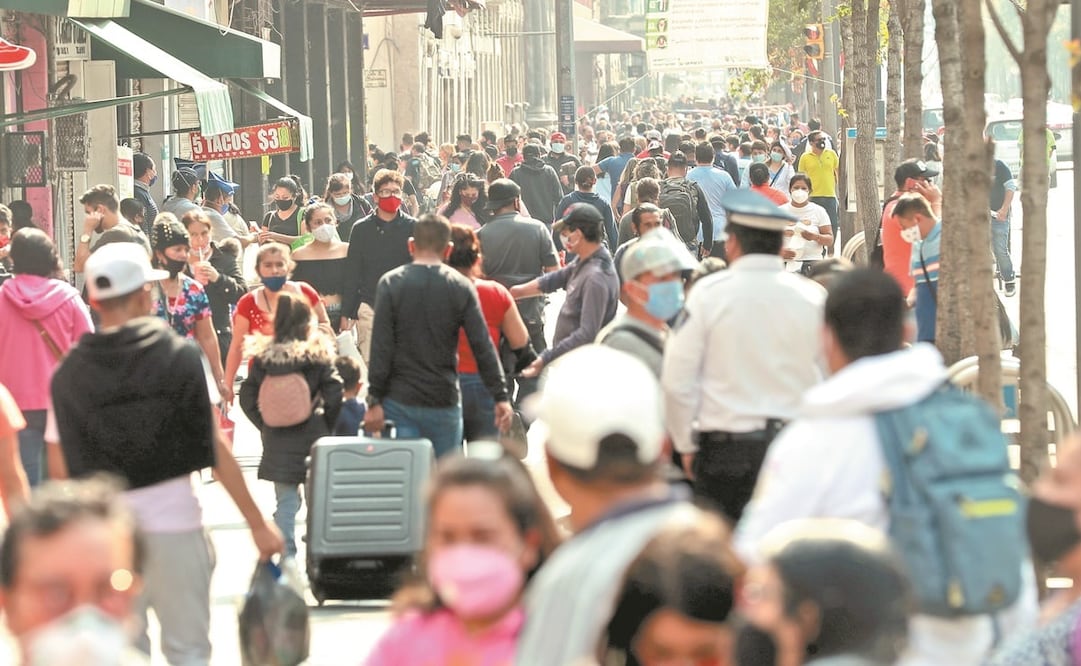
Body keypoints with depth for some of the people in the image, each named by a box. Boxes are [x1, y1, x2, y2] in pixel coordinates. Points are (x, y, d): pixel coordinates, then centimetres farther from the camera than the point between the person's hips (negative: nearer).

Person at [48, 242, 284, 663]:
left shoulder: (68, 375, 0)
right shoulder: (180, 357, -6)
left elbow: (60, 470, 1)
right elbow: (216, 448, -7)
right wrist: (258, 523, -1)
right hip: (174, 524, -2)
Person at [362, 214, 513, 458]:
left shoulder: (390, 284, -2)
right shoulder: (461, 287, 0)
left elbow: (380, 348, -7)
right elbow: (483, 346, -3)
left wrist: (374, 401, -6)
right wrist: (500, 397, 1)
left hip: (399, 400, -1)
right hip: (444, 401, 1)